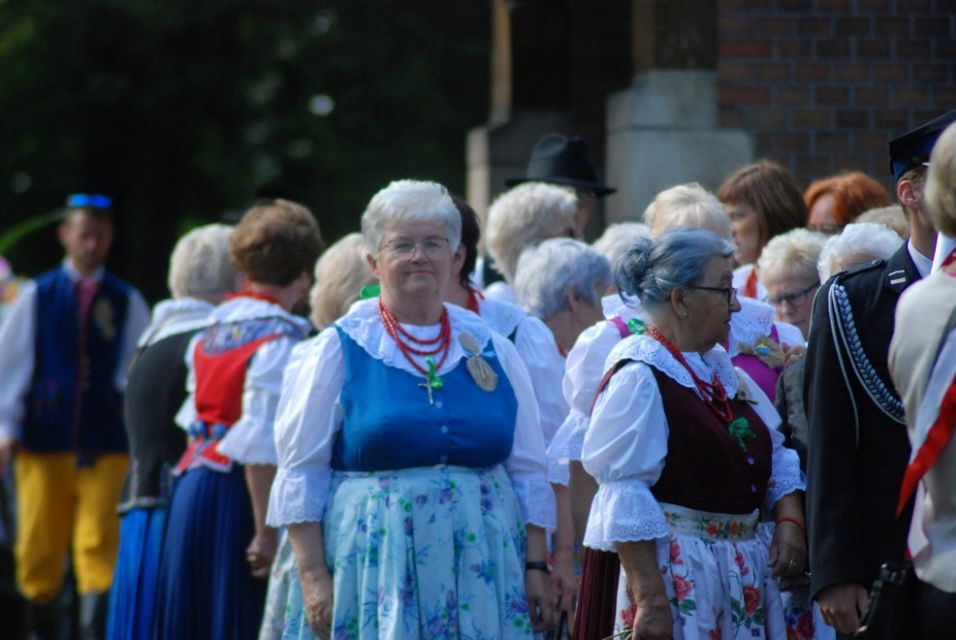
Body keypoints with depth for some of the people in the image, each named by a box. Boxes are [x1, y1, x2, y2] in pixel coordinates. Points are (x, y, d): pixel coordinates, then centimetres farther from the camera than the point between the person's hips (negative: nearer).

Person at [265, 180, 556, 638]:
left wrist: (536, 568, 6)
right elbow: (301, 474, 0)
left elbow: (527, 471, 14)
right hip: (378, 562, -3)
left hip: (480, 568, 3)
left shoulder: (491, 350, 12)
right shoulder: (339, 349, 3)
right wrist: (313, 578, -9)